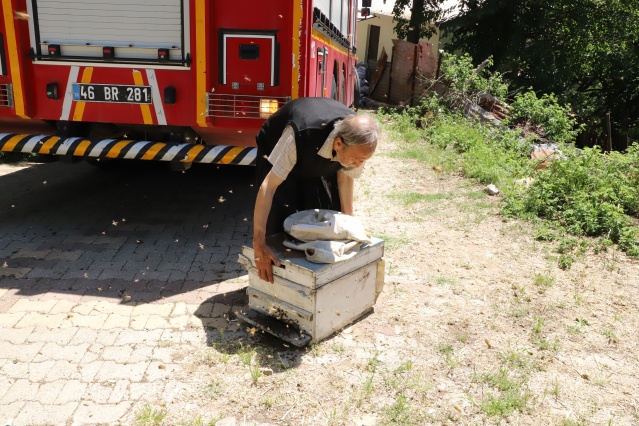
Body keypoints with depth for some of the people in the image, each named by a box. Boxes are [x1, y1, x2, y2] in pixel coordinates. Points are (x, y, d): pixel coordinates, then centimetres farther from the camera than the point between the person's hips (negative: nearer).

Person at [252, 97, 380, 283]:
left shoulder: (357, 140, -32)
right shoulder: (301, 134, -47)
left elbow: (345, 177, -12)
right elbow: (268, 187, -44)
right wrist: (259, 244, -45)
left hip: (320, 164, 4)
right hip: (276, 152, -4)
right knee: (280, 217, -17)